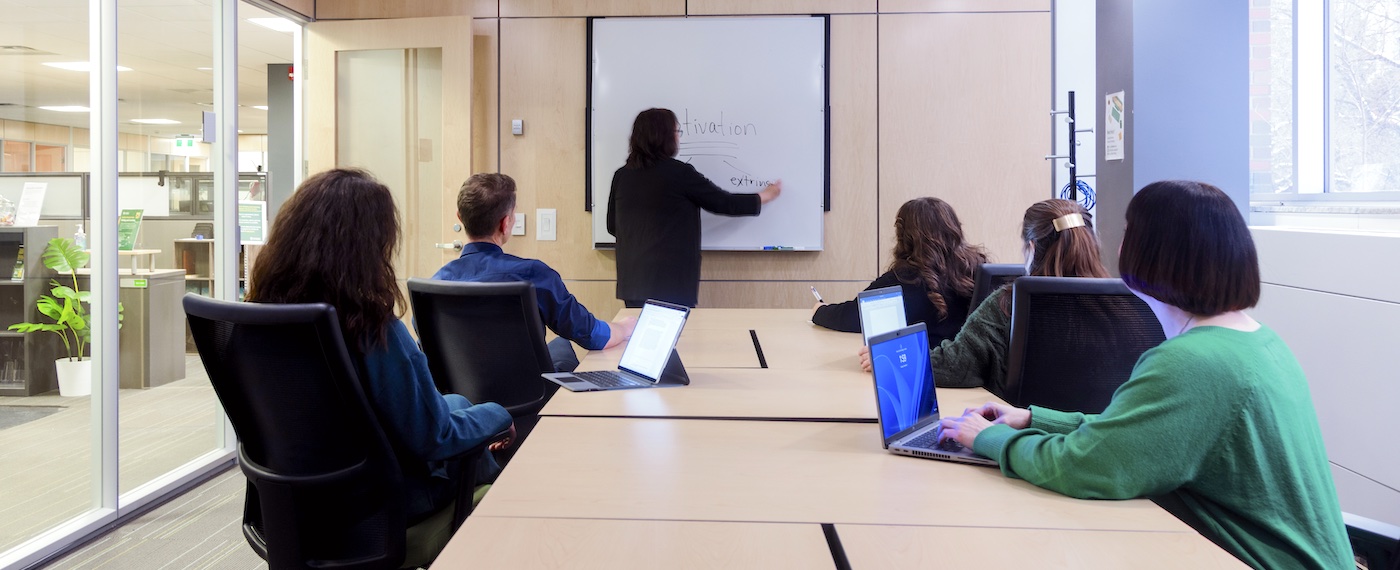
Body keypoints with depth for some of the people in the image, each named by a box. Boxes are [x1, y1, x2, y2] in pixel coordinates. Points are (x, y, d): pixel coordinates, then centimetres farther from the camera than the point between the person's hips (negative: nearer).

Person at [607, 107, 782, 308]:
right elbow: (724, 203, 0)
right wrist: (765, 196, 15)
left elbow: (612, 226, 14)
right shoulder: (679, 173, -9)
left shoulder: (622, 175, 5)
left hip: (632, 283, 5)